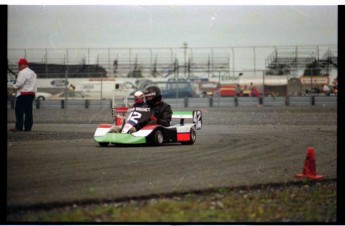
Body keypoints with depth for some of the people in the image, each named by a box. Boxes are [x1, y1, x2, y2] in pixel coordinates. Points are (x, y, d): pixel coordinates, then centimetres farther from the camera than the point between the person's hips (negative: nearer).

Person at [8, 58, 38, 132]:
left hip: (23, 94, -9)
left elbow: (19, 84, -17)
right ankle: (28, 127, 5)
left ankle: (18, 127, -10)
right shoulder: (33, 73, 18)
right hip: (32, 94, 9)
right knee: (28, 111, 8)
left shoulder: (22, 73, -11)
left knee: (19, 111, -6)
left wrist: (13, 86, 2)